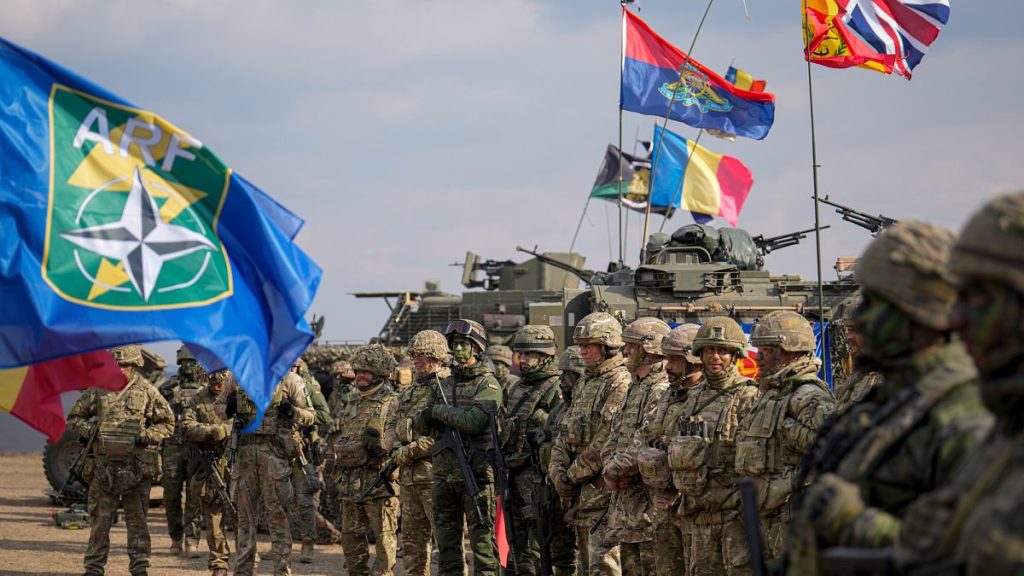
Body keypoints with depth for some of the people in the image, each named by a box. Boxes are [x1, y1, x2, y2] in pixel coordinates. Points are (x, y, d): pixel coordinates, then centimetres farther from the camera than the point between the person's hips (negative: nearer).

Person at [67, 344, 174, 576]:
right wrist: (91, 430, -5)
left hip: (136, 467, -2)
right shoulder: (99, 389, 6)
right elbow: (74, 417, 14)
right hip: (104, 464, 2)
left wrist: (146, 436, -10)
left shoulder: (146, 391, 1)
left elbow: (167, 423, 6)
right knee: (99, 519, 4)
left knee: (137, 520, 5)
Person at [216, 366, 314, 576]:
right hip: (245, 451, 4)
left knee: (277, 514, -3)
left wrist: (292, 412, -18)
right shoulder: (238, 378, 9)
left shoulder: (288, 379, -1)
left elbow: (309, 415, 2)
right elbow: (219, 407, 20)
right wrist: (229, 409, -3)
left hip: (274, 451, -4)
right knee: (245, 514, 9)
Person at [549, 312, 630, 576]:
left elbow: (607, 440, -19)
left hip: (604, 489, -10)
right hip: (581, 493, 10)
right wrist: (558, 471, 2)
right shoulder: (584, 385, 19)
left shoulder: (620, 383, -12)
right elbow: (564, 435, 19)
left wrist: (575, 474, -12)